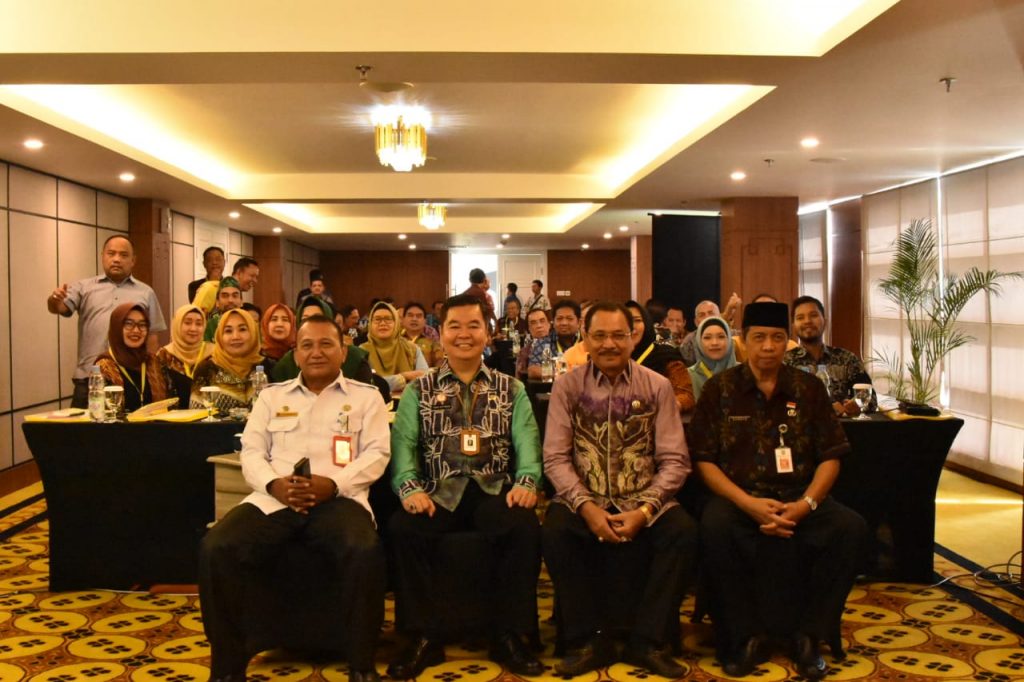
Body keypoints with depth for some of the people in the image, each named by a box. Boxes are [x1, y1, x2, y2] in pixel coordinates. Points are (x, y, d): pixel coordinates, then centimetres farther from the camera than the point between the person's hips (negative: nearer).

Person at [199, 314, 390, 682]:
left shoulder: (366, 397, 15)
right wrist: (274, 483, -9)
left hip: (338, 498, -2)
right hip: (273, 499, 3)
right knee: (216, 548, -25)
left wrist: (332, 483, -13)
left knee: (365, 552, -35)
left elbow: (377, 453, 4)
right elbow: (251, 451, 14)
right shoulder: (272, 395, 23)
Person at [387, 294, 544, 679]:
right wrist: (410, 488, -18)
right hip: (439, 492, 0)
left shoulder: (511, 390, 16)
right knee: (402, 527, -31)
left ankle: (508, 636, -13)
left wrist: (526, 481, -17)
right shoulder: (419, 390, 14)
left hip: (494, 490, 0)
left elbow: (527, 441, 3)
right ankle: (424, 636, -13)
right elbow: (403, 442, 1)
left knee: (525, 527, -32)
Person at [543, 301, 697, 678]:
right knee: (554, 532, -30)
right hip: (584, 499, 0)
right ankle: (590, 641, -10)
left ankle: (647, 643, -9)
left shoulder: (657, 386, 2)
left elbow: (674, 461, -2)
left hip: (642, 501, 1)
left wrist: (644, 510, -16)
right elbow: (556, 458, -3)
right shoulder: (567, 386, 2)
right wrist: (586, 506, -18)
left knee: (683, 532, -27)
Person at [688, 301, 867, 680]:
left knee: (850, 527, -26)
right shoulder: (719, 388, 1)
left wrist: (806, 504, -14)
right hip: (738, 496, -2)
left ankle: (808, 633, -8)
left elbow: (830, 457, 5)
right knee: (715, 527, -35)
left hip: (799, 497, 2)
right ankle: (746, 634, -13)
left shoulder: (809, 388, 7)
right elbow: (704, 460, -2)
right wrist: (748, 503, -17)